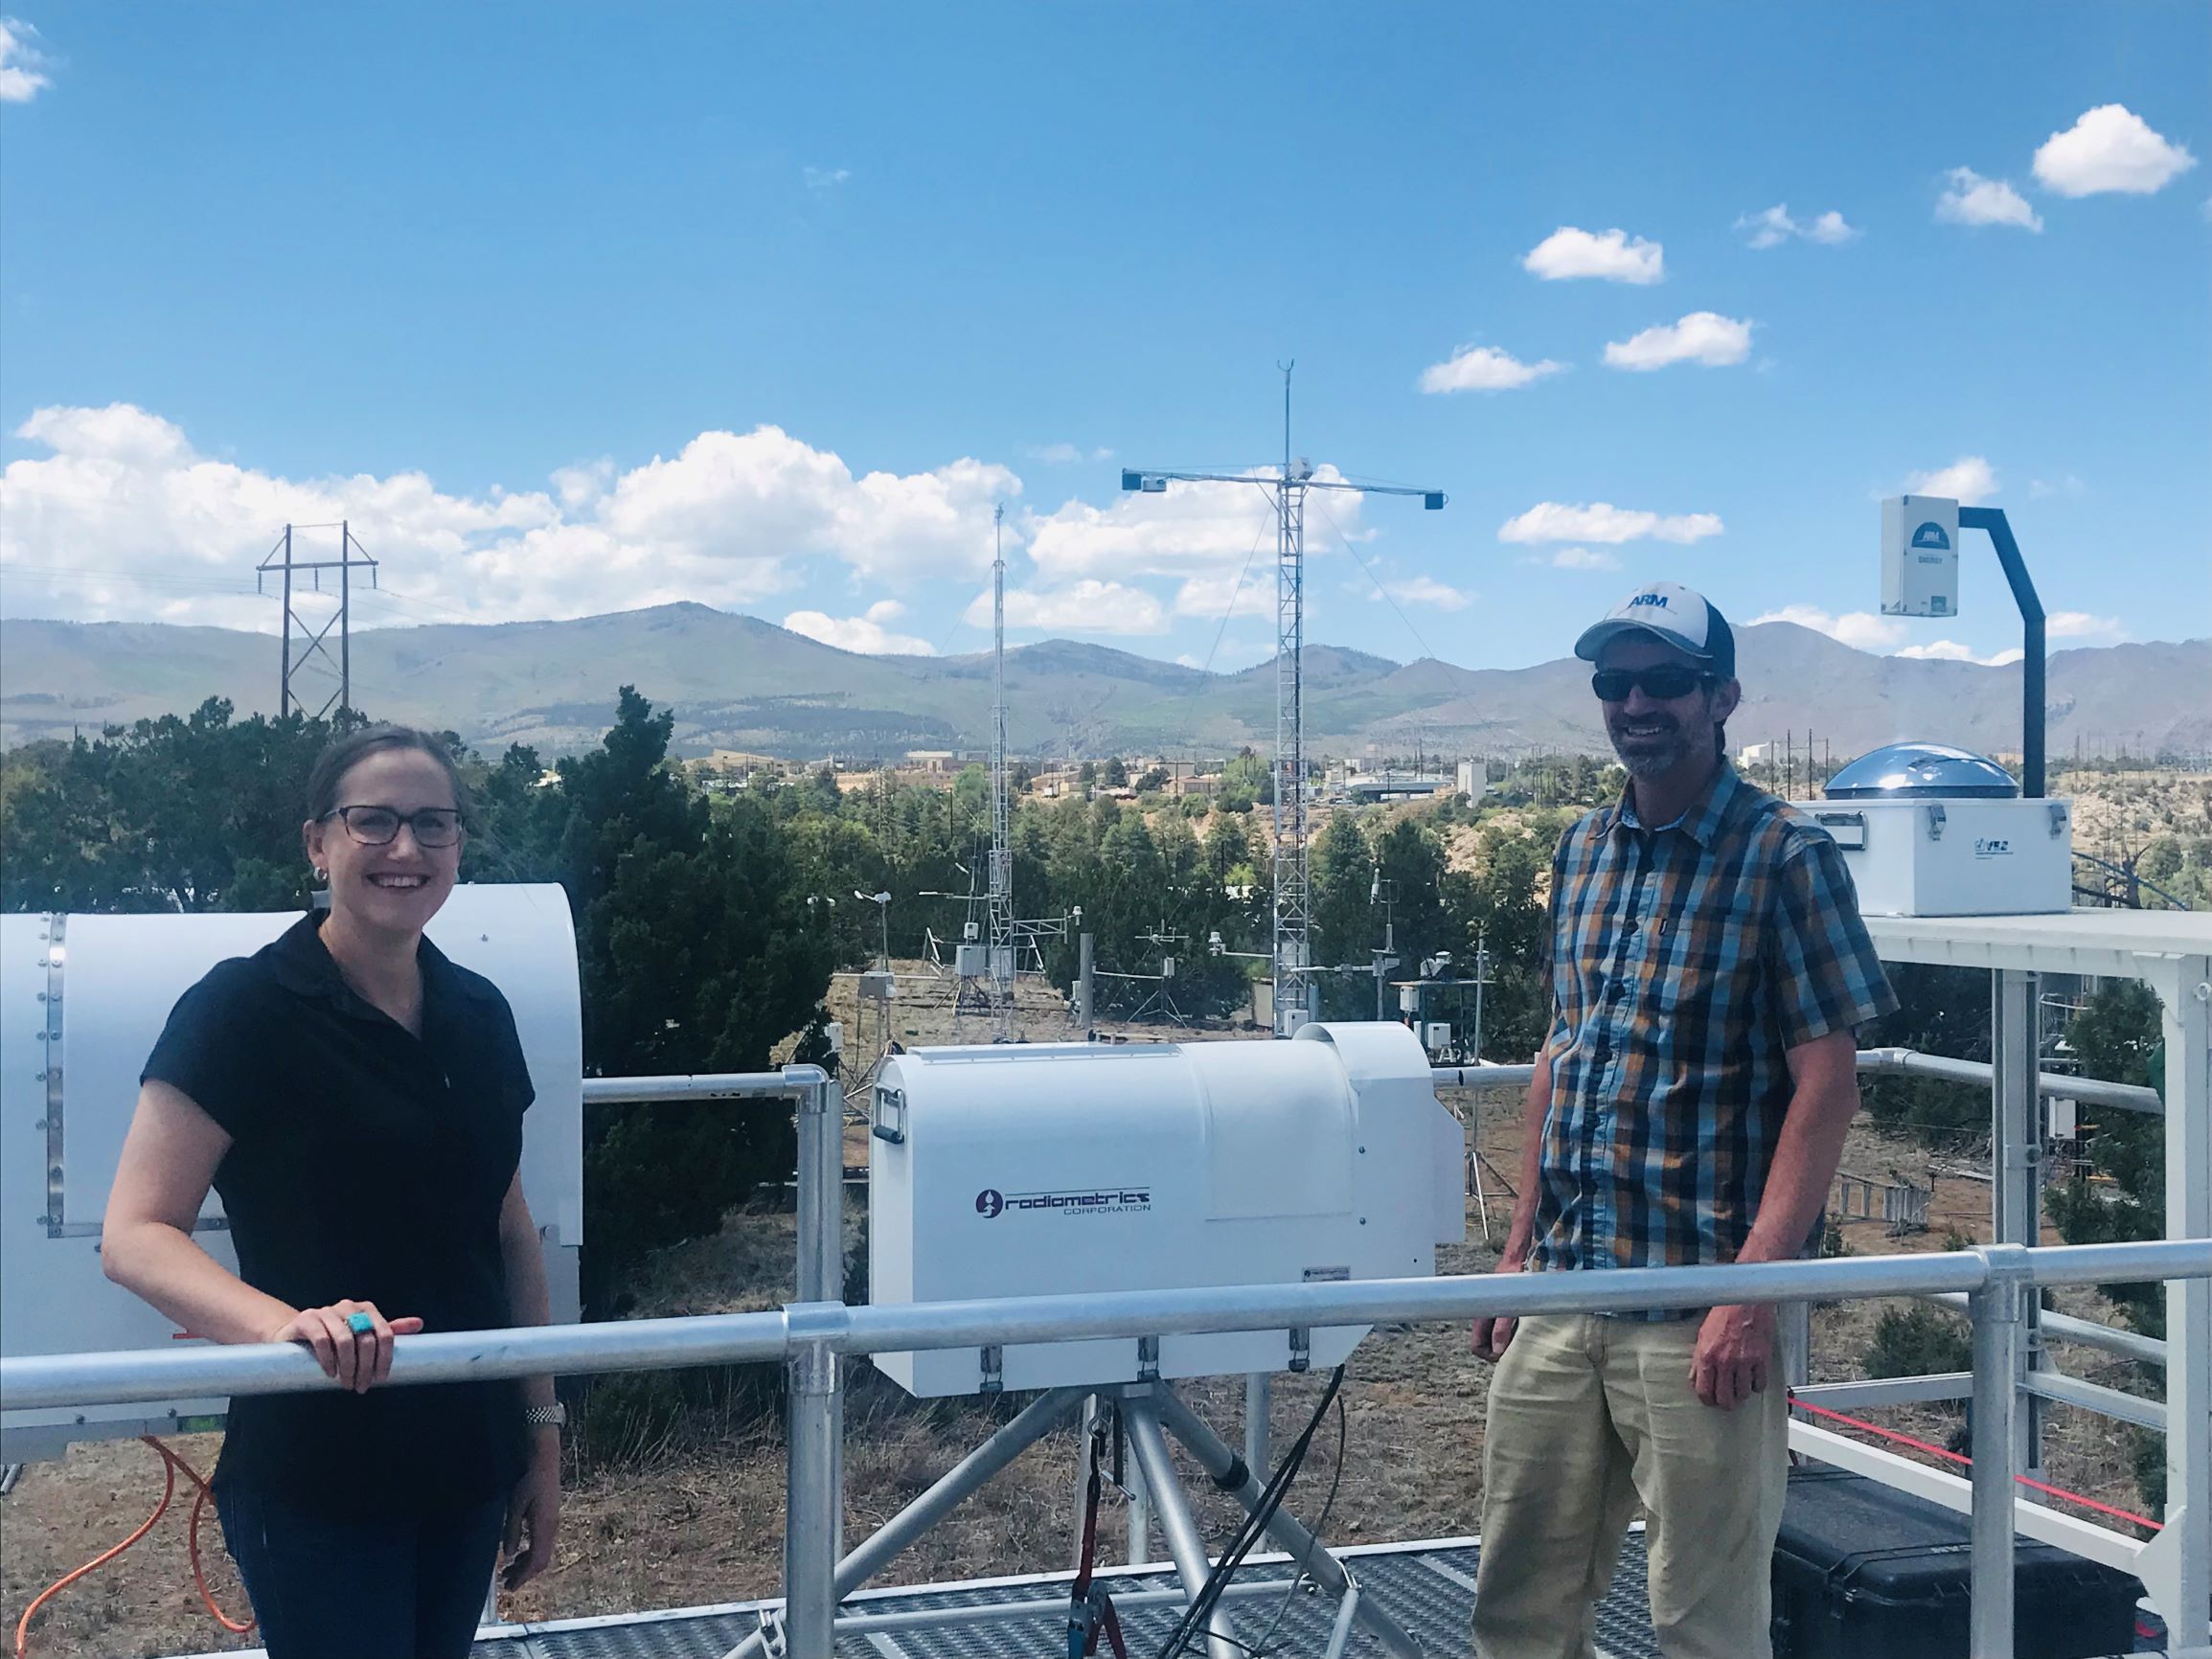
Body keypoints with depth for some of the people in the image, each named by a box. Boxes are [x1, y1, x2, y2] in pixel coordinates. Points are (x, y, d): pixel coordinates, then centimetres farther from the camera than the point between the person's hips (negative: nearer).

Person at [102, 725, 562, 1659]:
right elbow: (135, 1235, -17)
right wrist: (285, 1324, -34)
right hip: (316, 1482, -5)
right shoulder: (243, 1011, -12)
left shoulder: (478, 1016, 6)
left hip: (468, 1467, 6)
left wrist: (541, 1431, 12)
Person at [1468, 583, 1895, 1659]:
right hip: (1561, 1291, 6)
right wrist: (1520, 1252, 13)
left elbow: (1827, 1084, -12)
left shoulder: (1785, 857, -8)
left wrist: (1753, 1292, -19)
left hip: (1699, 1308, -6)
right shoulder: (1583, 851, 11)